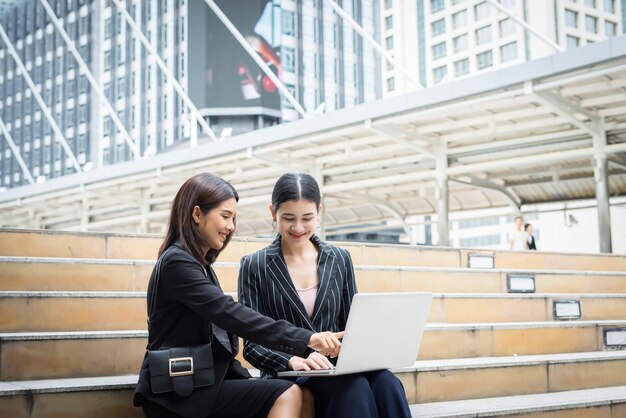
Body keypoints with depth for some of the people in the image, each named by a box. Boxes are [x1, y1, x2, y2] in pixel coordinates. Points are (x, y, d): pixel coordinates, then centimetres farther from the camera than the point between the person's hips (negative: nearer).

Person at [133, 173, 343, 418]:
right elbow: (231, 315, -23)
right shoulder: (177, 262, -11)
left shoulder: (200, 266, 19)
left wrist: (247, 383, 2)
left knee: (290, 393, -15)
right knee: (287, 395, -22)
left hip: (197, 384, 8)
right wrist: (306, 339, -28)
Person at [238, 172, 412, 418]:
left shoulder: (339, 260, 12)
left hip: (337, 369, 3)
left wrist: (362, 353, -9)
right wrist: (293, 360, -21)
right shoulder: (254, 266, 2)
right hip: (287, 376, -3)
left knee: (386, 382, -32)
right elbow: (252, 345, -1)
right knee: (355, 387, -35)